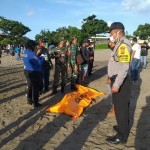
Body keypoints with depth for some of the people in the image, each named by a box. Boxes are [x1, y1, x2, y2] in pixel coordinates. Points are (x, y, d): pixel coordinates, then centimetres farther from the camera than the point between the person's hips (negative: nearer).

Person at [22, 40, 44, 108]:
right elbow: (39, 62, -24)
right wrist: (42, 58, -6)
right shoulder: (32, 54, -22)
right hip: (34, 72, -9)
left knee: (30, 86, 21)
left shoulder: (25, 52, 6)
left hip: (27, 71, 9)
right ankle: (35, 103, 7)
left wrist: (37, 55, 6)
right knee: (35, 87, 0)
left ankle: (29, 100, 34)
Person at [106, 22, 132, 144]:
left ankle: (122, 135, 14)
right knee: (121, 106, 22)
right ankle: (123, 126, 39)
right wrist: (111, 77, 26)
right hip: (118, 80, 10)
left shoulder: (123, 44, -20)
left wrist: (116, 84, -28)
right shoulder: (120, 44, 13)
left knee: (121, 108, 0)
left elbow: (124, 67, -27)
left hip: (121, 82, -10)